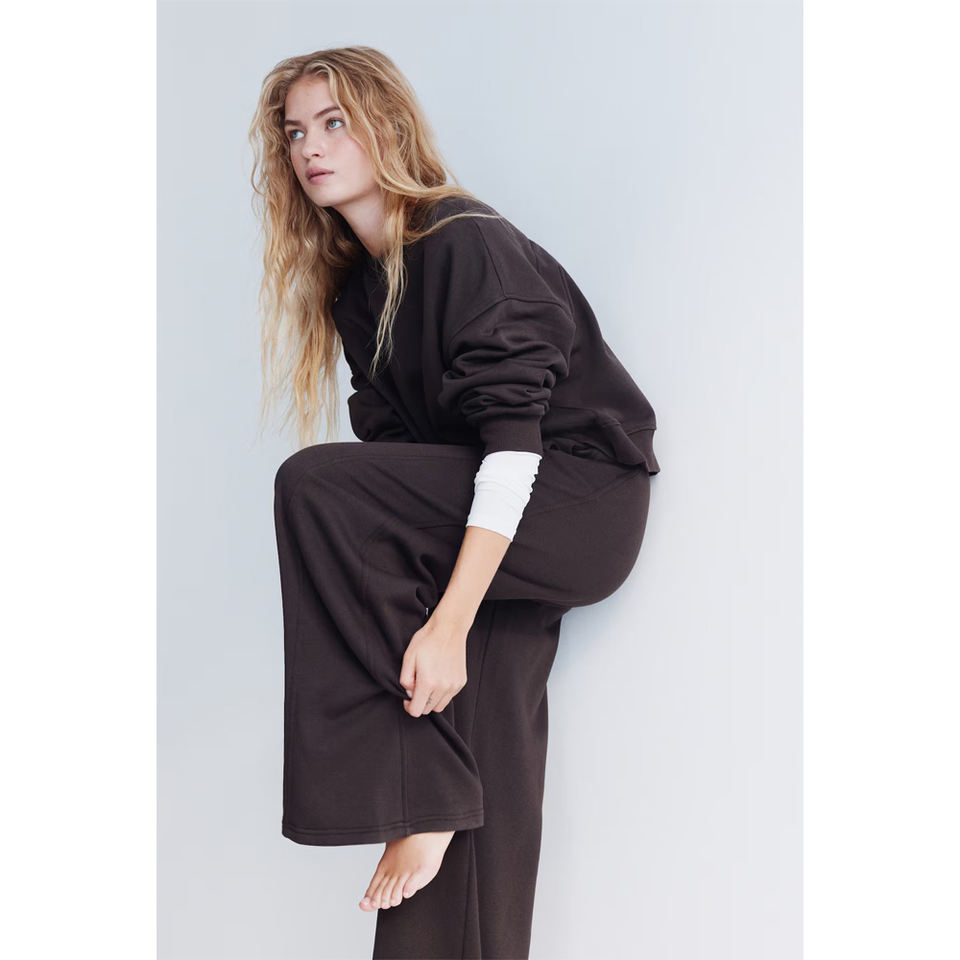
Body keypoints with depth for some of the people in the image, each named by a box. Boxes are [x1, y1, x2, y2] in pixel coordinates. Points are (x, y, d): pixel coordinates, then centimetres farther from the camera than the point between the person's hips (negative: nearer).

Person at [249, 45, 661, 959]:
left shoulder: (467, 241, -14)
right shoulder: (350, 290, 12)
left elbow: (514, 439, -22)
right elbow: (392, 444, 10)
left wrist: (449, 622, -28)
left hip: (586, 500, -8)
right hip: (494, 532, 8)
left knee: (315, 485, -23)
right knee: (485, 774, -2)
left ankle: (418, 798, -18)